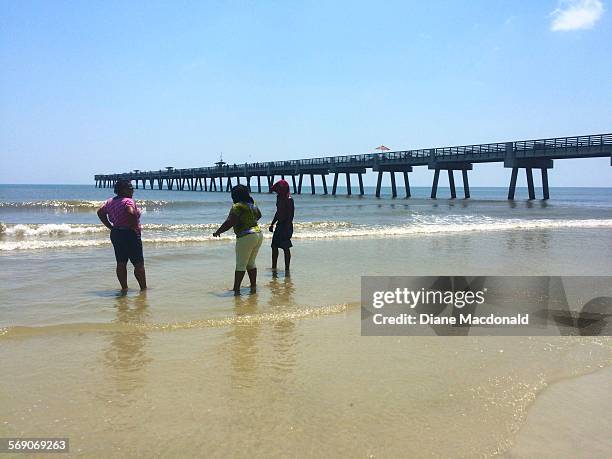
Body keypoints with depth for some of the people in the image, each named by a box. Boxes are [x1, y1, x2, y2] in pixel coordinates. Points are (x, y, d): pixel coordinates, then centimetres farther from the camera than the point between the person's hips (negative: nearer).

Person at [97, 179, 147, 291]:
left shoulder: (111, 201, 9)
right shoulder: (128, 201, -17)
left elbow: (100, 212, 18)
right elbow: (131, 213, -36)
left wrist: (111, 227, 14)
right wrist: (134, 227, -20)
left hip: (115, 235, 8)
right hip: (130, 235, -8)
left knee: (121, 263, 12)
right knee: (139, 263, 1)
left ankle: (124, 287, 16)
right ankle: (143, 287, 5)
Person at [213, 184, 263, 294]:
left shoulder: (237, 206, -13)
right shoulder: (253, 205, 12)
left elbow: (229, 222, -19)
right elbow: (258, 216, 30)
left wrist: (218, 232, -7)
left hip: (246, 237, -8)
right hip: (258, 235, 8)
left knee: (241, 265, -4)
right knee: (251, 263, 17)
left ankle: (236, 289, -2)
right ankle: (253, 286, 19)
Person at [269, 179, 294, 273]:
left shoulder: (289, 200, -16)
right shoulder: (279, 197, 11)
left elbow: (290, 215, -19)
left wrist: (288, 228, -23)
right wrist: (272, 224, 22)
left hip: (286, 226, -9)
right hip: (279, 224, 9)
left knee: (285, 247, -4)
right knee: (274, 246, 12)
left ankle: (287, 269, 5)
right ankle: (274, 267, 23)